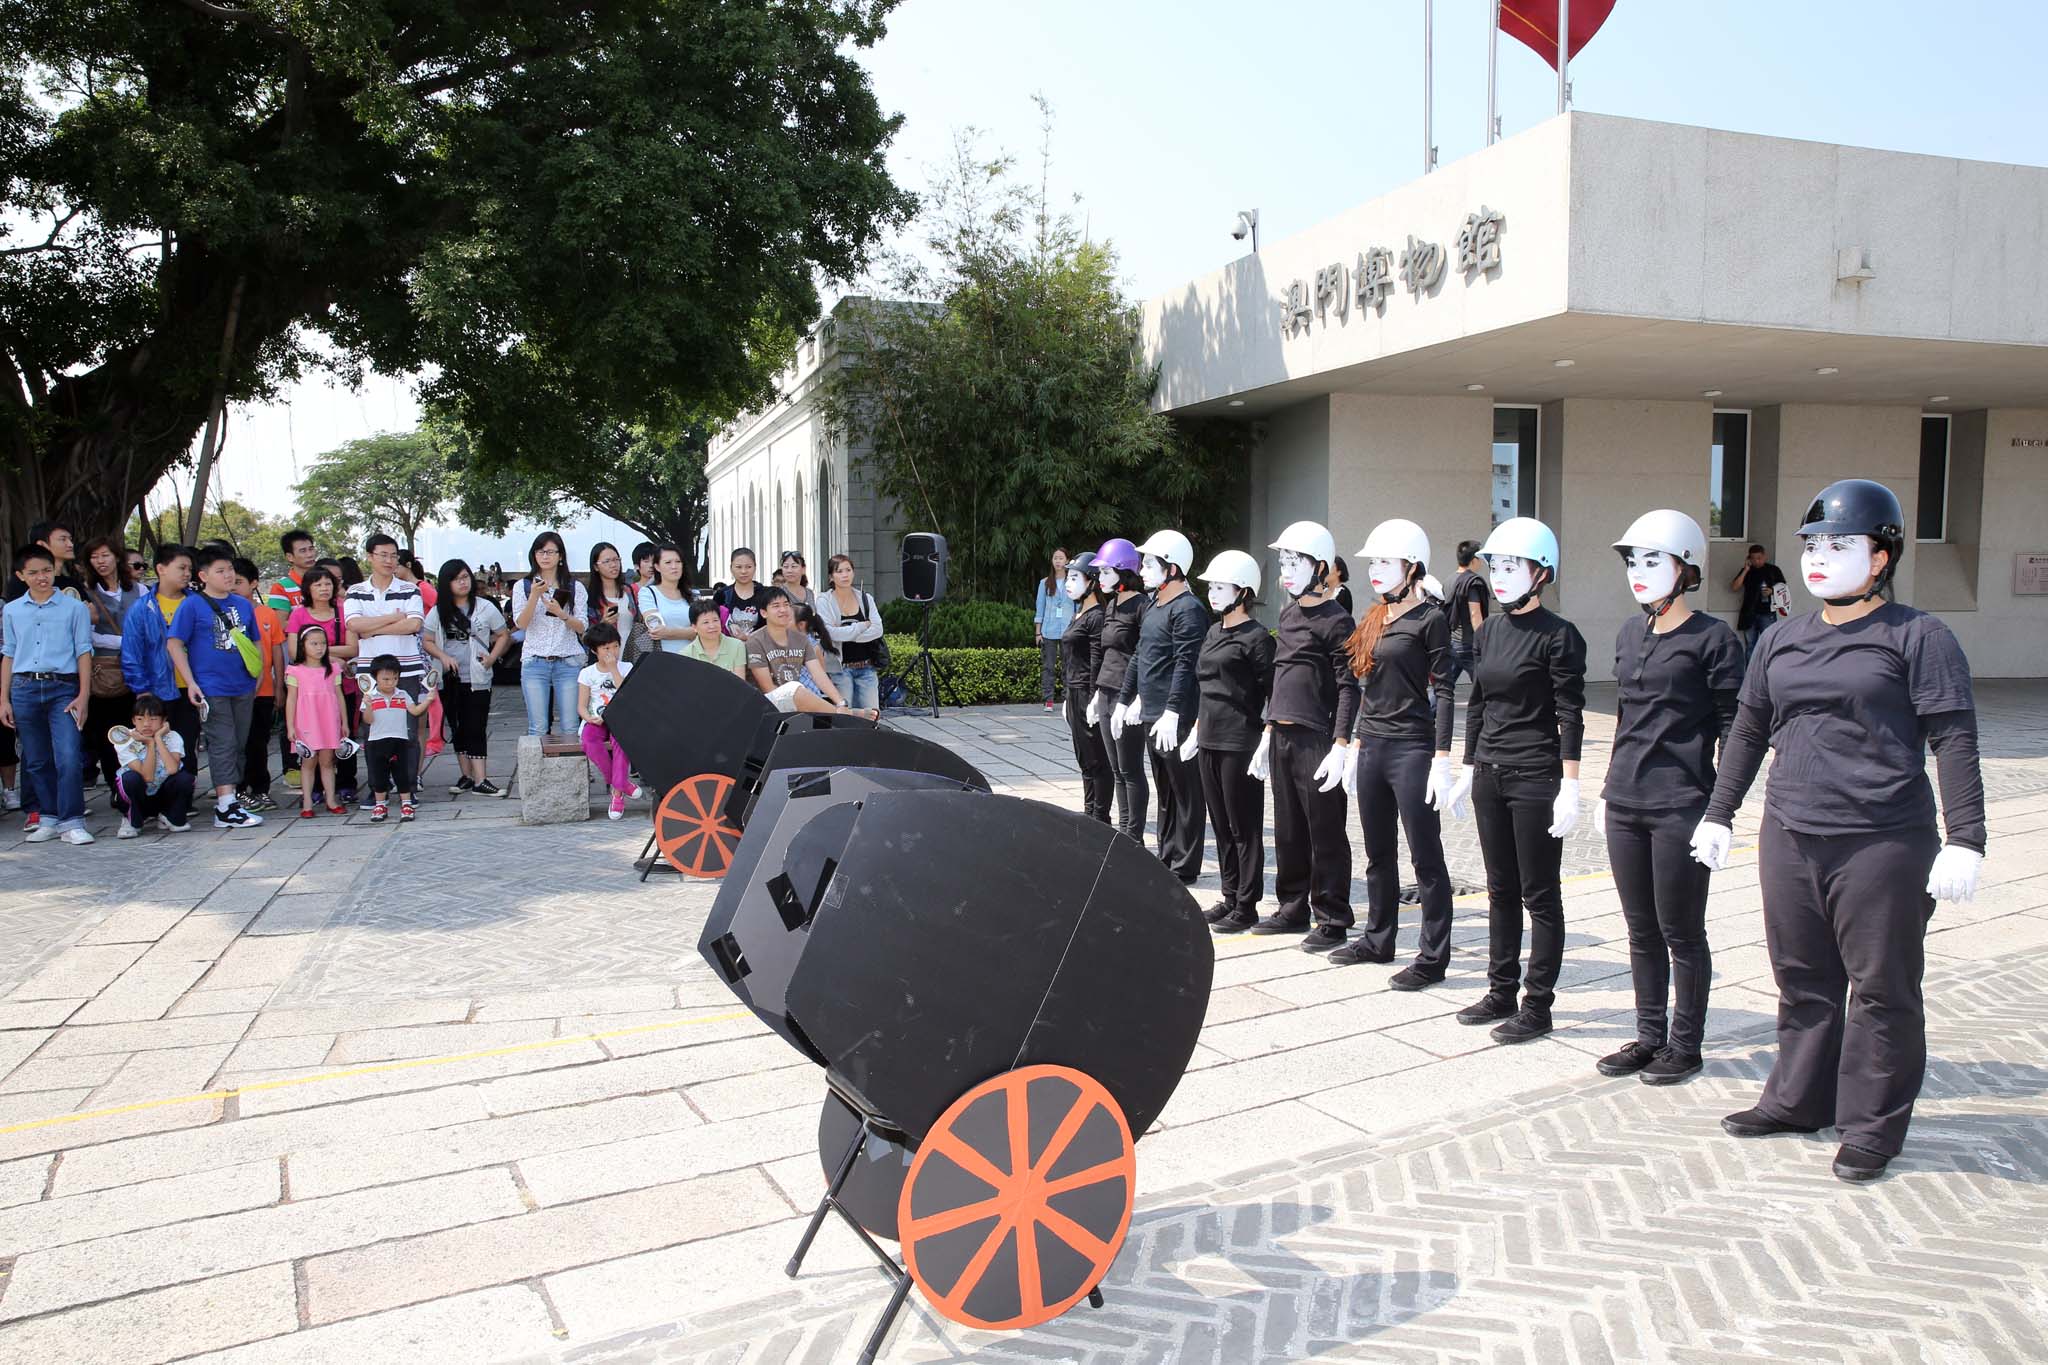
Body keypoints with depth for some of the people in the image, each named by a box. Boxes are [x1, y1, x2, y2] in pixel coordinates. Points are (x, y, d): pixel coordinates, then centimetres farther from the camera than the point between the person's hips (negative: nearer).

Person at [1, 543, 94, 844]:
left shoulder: (74, 608, 3)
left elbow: (84, 653, 1)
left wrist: (83, 696, -5)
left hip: (63, 688, -3)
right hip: (24, 689, 3)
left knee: (68, 757, -13)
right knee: (36, 761, 8)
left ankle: (71, 822, -8)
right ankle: (48, 818, 17)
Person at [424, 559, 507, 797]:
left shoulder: (485, 607, 2)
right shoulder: (439, 611, 7)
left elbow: (503, 636, 7)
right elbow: (427, 641, 8)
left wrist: (492, 658, -8)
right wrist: (443, 656, -9)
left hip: (477, 679, -3)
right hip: (450, 679, 3)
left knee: (476, 729, -7)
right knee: (459, 728, 10)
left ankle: (480, 780, -11)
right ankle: (466, 776, 18)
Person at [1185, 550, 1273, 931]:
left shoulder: (1256, 638, -10)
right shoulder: (1213, 633, 14)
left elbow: (1273, 694, -12)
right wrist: (1196, 730, 19)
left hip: (1240, 743, -8)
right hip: (1209, 741, 8)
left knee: (1244, 827, 1)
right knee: (1221, 824, 13)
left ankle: (1246, 907, 9)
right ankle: (1230, 897, 23)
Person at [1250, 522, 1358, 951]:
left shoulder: (1336, 620, -9)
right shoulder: (1287, 614, 15)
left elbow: (1348, 687, -13)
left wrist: (1340, 746, -19)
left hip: (1316, 739, -8)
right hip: (1282, 737, 8)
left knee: (1325, 833, 0)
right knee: (1288, 830, 15)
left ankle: (1331, 920, 8)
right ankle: (1293, 909, 27)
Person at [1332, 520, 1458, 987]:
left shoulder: (1429, 618, -9)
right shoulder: (1375, 618, 12)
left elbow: (1442, 691, -12)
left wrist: (1441, 759, -16)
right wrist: (1357, 741, 16)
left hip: (1411, 750, -8)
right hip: (1372, 747, 8)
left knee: (1426, 856, 0)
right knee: (1378, 853, 17)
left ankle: (1433, 957, 7)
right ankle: (1379, 939, 30)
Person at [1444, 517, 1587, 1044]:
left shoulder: (1558, 636, -10)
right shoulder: (1489, 631, 10)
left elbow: (1570, 717, -12)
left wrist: (1569, 787, -16)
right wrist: (1468, 768, 14)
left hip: (1536, 778, -7)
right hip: (1490, 777, 7)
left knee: (1540, 896, 2)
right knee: (1501, 891, 14)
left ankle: (1537, 1005, 11)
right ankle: (1502, 992, 25)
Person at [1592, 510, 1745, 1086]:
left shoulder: (1712, 638, -8)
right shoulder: (1630, 634, 12)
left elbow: (1732, 729, -9)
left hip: (1682, 808, -6)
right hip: (1626, 806, 6)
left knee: (1681, 933, 5)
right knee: (1641, 930, 14)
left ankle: (1684, 1045, 19)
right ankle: (1649, 1036, 26)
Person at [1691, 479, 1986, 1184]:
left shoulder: (1917, 637, -3)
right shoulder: (1781, 640, 12)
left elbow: (1954, 742, -7)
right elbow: (1747, 732, 19)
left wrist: (1964, 839, -13)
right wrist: (1718, 814, 19)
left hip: (1884, 843, -5)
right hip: (1789, 839, 5)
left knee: (1882, 987, 4)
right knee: (1803, 981, 14)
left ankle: (1873, 1125, 17)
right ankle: (1798, 1099, 28)